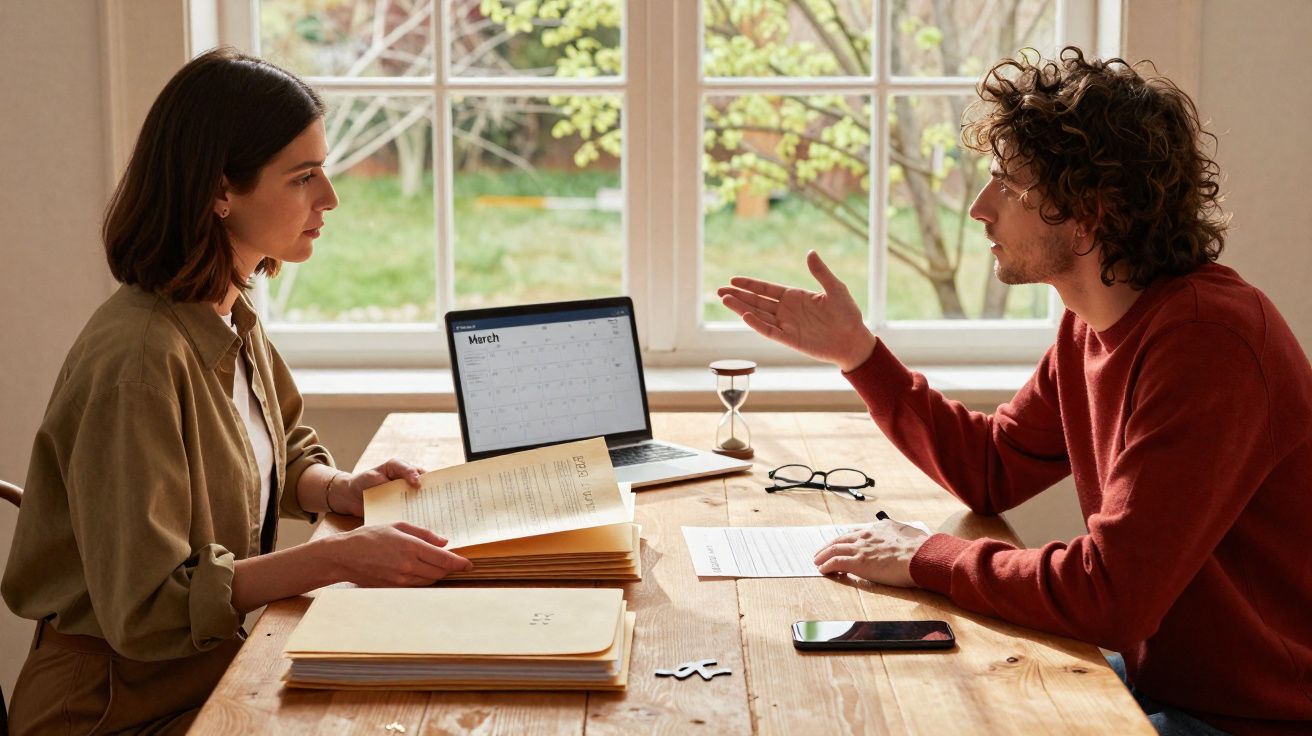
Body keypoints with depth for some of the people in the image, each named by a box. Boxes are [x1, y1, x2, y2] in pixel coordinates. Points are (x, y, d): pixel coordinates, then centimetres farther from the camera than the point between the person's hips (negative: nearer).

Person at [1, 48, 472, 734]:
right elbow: (145, 606, -24)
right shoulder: (139, 357, -24)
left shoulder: (232, 318, 3)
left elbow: (284, 455, 21)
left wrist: (341, 489, -1)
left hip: (219, 663, 8)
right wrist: (340, 557, -27)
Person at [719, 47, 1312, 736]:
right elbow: (990, 469, 11)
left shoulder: (1204, 341, -28)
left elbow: (1109, 592, -32)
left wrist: (927, 558, -19)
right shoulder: (1092, 325, 2)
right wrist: (856, 352, 5)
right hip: (1156, 677, 8)